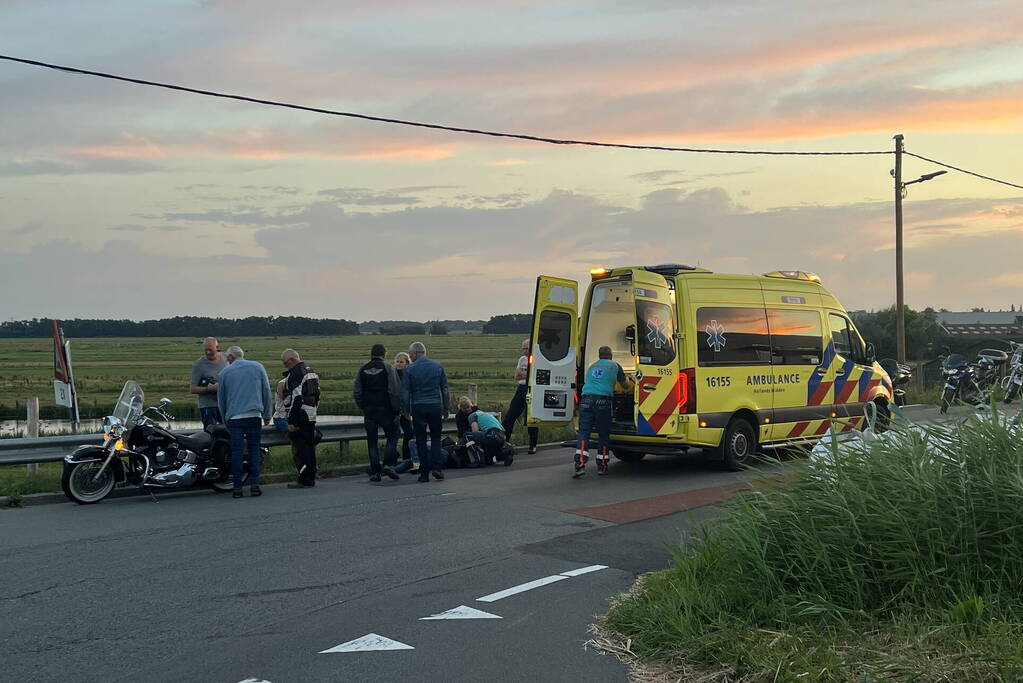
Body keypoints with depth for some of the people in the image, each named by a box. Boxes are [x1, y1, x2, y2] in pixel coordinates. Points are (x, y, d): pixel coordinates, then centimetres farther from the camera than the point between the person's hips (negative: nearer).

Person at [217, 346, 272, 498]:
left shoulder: (225, 372, 7)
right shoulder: (257, 367, 9)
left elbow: (221, 399, 14)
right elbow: (267, 392, 10)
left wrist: (224, 419, 26)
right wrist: (267, 414, 17)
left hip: (234, 417, -1)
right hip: (254, 416, 1)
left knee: (236, 452, 2)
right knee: (254, 449, 7)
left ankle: (237, 488, 1)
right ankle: (254, 485, -3)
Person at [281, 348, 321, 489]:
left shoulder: (295, 373, -14)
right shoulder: (310, 371, 17)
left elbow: (296, 398, -20)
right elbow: (317, 395, 23)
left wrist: (291, 421, -19)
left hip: (300, 417, -10)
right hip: (311, 416, 10)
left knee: (300, 449, -6)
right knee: (310, 447, 13)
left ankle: (304, 480, -6)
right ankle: (311, 478, 19)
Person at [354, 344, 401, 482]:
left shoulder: (362, 370, 8)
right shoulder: (388, 368, -4)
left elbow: (356, 393, 7)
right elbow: (395, 391, -10)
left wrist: (363, 407, 15)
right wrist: (397, 411, -6)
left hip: (368, 410, 3)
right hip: (385, 409, -3)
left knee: (372, 440, 7)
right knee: (392, 436, 10)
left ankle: (375, 472, 4)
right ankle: (388, 464, -6)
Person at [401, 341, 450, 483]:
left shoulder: (410, 369, -3)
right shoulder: (438, 366, 5)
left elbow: (405, 392, -2)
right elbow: (445, 389, 8)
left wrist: (406, 411, 7)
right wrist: (446, 408, 14)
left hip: (418, 407, -2)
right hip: (435, 406, 2)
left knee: (421, 440, 5)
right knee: (436, 437, 13)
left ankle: (424, 473, 5)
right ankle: (436, 466, -4)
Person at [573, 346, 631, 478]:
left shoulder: (591, 367, 24)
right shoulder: (614, 366, 14)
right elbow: (626, 384, 23)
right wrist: (627, 377, 48)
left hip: (586, 399, 2)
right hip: (603, 401, -2)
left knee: (583, 432, -3)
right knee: (603, 434, 9)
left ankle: (580, 465, -17)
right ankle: (601, 466, 14)